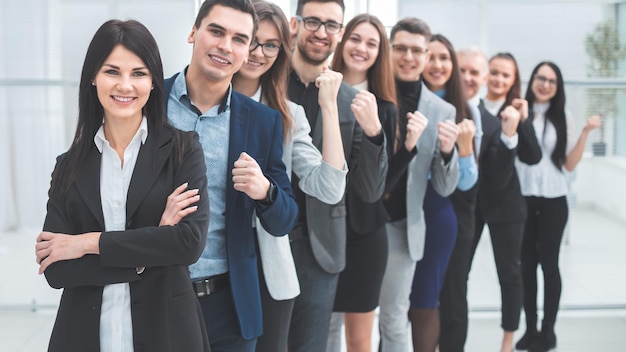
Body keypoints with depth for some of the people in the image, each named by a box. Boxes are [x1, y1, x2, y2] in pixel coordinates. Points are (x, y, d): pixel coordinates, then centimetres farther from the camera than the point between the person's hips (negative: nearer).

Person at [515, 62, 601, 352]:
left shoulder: (562, 118, 1)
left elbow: (570, 164, -1)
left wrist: (586, 132, -9)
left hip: (552, 201, -1)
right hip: (522, 199, 1)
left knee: (549, 264, 5)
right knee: (526, 264, 7)